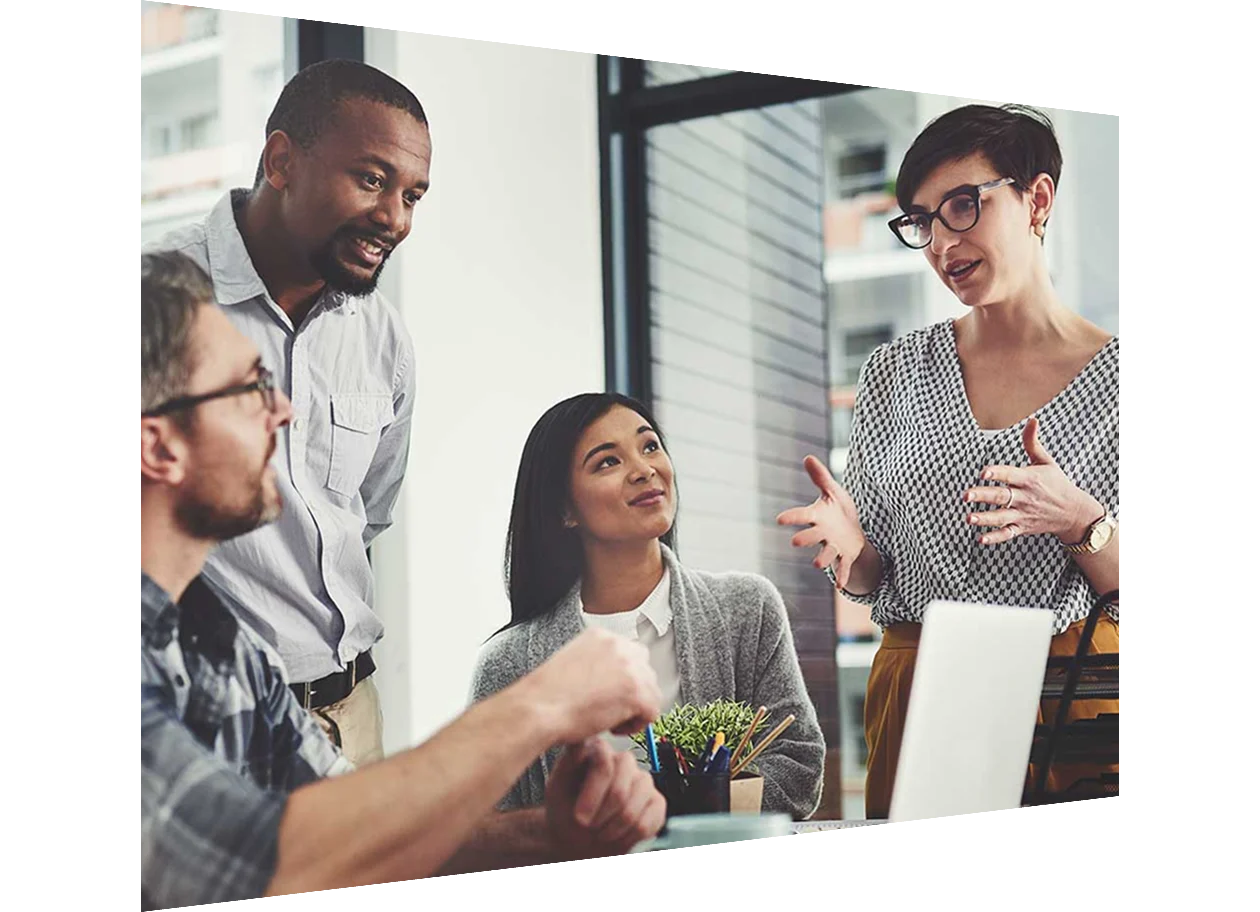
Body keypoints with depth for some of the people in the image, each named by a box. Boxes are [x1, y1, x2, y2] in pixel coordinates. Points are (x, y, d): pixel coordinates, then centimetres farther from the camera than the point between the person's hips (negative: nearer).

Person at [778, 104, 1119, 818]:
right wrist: (850, 544, -14)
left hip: (1075, 704, -2)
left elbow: (1125, 594, -3)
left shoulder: (1111, 377, -4)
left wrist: (1080, 523, -22)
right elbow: (871, 581, 8)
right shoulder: (896, 372, 4)